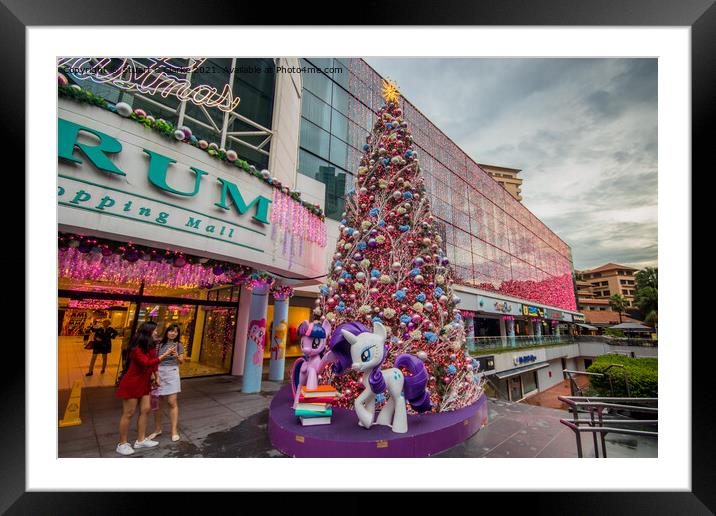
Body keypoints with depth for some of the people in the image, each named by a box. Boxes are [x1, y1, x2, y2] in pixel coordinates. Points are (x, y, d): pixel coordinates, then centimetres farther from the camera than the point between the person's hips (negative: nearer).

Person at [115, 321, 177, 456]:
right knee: (128, 413, 4)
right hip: (131, 384, -8)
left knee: (145, 410, 11)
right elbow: (147, 363, -34)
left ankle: (140, 440, 24)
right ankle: (122, 444, 21)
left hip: (145, 383, 8)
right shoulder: (136, 349, -23)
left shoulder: (151, 346, 2)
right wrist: (164, 355, -33)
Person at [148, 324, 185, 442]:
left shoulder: (178, 345, 1)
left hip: (172, 374, -2)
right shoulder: (159, 344, 3)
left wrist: (177, 356, -18)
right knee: (157, 403, 10)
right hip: (159, 373, 2)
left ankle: (174, 430, 10)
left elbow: (182, 361, 1)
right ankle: (157, 429, 29)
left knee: (172, 402, -1)